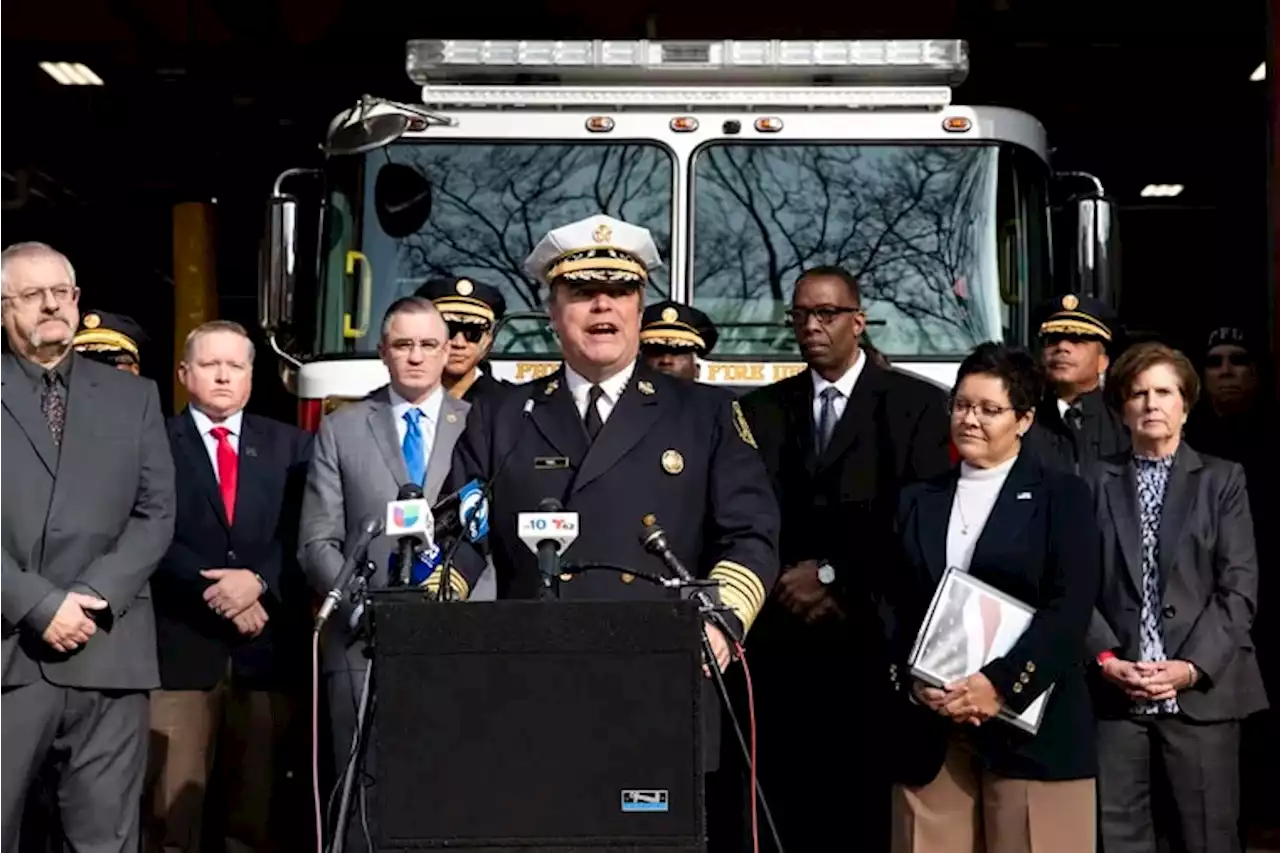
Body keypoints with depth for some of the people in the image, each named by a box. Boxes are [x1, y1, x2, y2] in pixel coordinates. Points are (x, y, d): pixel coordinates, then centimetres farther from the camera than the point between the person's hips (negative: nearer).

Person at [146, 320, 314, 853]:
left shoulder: (290, 445, 13)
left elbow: (305, 536, 5)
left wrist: (258, 581, -11)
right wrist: (216, 593, -13)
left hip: (268, 647, 2)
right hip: (180, 646, -2)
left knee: (263, 803, 6)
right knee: (172, 804, -4)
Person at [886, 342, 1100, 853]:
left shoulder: (1062, 496, 5)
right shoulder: (918, 501, 17)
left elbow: (1070, 607, -6)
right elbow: (892, 609, 11)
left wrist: (1000, 684, -16)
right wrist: (912, 683, -6)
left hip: (1029, 724, -3)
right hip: (928, 729, 3)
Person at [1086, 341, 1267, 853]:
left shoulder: (1222, 480, 8)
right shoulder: (1097, 482, 11)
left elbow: (1239, 587, 0)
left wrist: (1193, 667, -10)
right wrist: (1104, 658, -9)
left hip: (1202, 691, -1)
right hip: (1114, 693, 1)